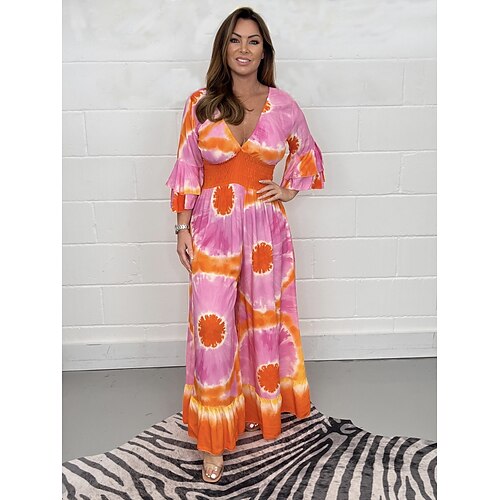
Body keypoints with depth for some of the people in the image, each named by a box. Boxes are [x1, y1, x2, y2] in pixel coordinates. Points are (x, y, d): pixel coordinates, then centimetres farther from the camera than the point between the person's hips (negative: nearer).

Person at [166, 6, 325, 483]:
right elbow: (187, 169, 1)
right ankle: (214, 441, 15)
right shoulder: (200, 103, -1)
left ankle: (259, 407, 38)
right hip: (212, 228, -1)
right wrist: (182, 227, -2)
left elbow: (307, 152, 19)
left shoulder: (282, 105, 2)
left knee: (262, 319, 13)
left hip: (264, 228, 1)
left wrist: (291, 190, 6)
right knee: (212, 328, 0)